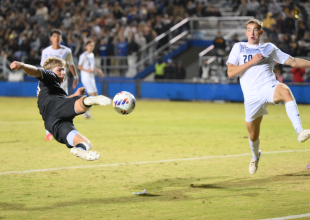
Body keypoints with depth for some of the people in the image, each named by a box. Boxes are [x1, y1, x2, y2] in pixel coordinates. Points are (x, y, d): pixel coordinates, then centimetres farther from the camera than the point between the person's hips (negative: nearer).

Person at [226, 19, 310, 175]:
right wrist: (251, 62, -7)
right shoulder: (239, 48, 12)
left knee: (285, 91, -38)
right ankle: (255, 157, 43)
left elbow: (293, 62, 17)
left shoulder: (269, 48, 15)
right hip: (252, 96, 1)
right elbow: (230, 73, 2)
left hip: (269, 87, -1)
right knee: (253, 135, 7)